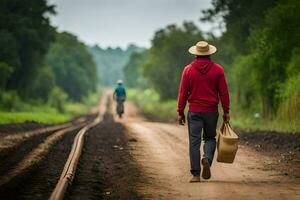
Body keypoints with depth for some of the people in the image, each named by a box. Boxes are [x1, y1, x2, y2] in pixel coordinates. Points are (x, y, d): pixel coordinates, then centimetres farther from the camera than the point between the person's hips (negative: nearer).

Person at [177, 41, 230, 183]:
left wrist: (180, 112, 5)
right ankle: (207, 158, -13)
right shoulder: (217, 70, 0)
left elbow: (183, 93, -1)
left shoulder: (188, 69, -1)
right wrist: (226, 112, 6)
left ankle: (196, 174, -1)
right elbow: (224, 93, 0)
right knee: (210, 138, 17)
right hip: (211, 111, 1)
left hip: (194, 111, 0)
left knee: (194, 142, 2)